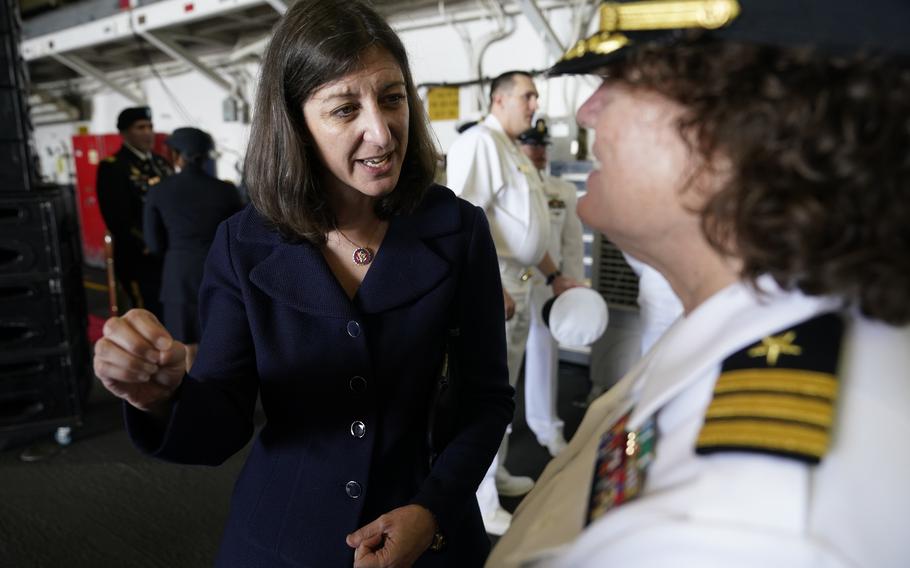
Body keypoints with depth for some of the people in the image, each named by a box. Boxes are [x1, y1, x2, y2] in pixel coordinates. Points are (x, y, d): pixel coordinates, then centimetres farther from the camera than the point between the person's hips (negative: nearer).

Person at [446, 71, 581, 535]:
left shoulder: (514, 151, 19)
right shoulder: (479, 142, -12)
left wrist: (554, 277, 22)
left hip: (518, 285, 10)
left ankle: (495, 474, 33)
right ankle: (479, 503, 6)